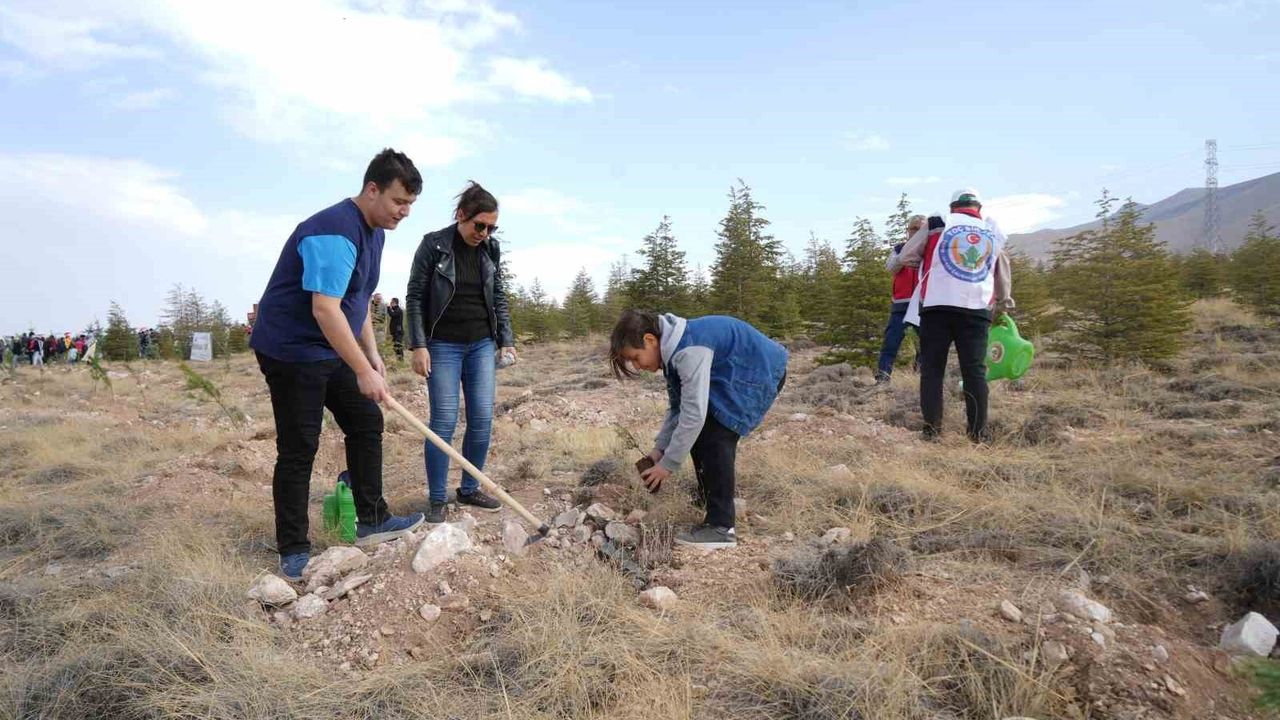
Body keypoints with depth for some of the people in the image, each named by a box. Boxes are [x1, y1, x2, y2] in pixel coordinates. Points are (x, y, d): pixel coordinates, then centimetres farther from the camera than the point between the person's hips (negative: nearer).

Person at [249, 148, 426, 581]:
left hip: (334, 350, 10)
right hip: (291, 350, -10)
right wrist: (363, 371, -30)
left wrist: (372, 355, 12)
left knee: (367, 423, 9)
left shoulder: (375, 233, 8)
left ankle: (371, 521, 19)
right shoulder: (335, 231, -24)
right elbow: (324, 308, -32)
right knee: (299, 449, -5)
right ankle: (293, 553, 6)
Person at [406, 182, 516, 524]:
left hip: (482, 345, 5)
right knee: (444, 421, -6)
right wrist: (418, 345, -13)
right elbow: (415, 297, -7)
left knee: (482, 420, 2)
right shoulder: (433, 244, -8)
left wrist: (506, 340, 7)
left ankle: (469, 490, 18)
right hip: (443, 345, -4)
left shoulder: (490, 249, 5)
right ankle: (437, 499, 6)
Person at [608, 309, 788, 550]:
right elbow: (679, 407, 6)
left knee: (717, 438, -18)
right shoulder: (672, 350, 0)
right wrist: (659, 448, -2)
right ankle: (708, 499, 25)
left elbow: (694, 414, -31)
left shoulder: (689, 351, -31)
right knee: (701, 434, 9)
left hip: (761, 371, -10)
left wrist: (668, 464, -22)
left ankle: (721, 527, -14)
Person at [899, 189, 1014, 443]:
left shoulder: (936, 224, 6)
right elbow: (1003, 273, 27)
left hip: (937, 307, -2)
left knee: (932, 369, 3)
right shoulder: (994, 232, 16)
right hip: (977, 310, 2)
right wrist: (1003, 302, 42)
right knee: (975, 371, 5)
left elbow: (906, 257, 10)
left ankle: (932, 429, 0)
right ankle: (978, 431, 5)